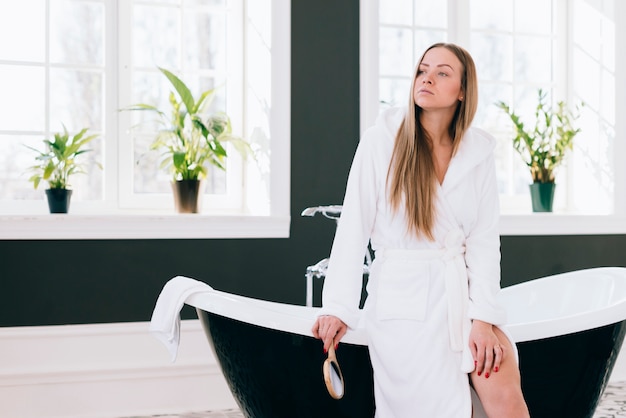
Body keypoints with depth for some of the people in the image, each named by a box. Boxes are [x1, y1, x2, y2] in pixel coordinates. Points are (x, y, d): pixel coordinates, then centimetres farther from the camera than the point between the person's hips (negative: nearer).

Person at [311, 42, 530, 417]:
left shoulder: (479, 152, 3)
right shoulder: (382, 140, -5)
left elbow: (484, 240, -2)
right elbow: (353, 227, -5)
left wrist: (484, 318, -12)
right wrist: (338, 307, -9)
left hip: (462, 290, 2)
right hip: (404, 297, -2)